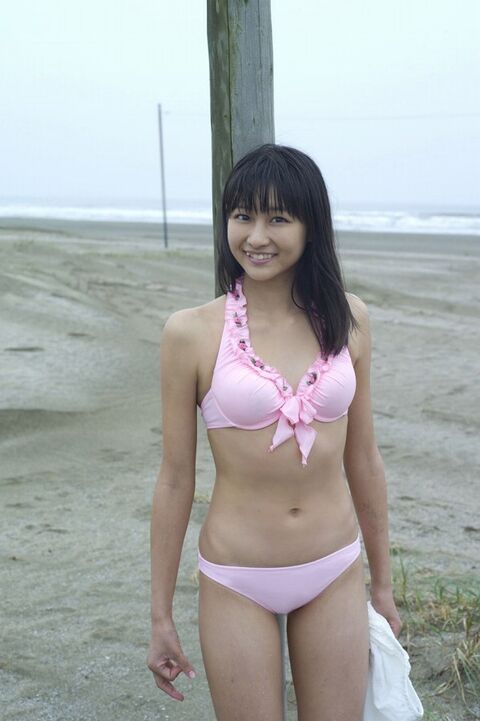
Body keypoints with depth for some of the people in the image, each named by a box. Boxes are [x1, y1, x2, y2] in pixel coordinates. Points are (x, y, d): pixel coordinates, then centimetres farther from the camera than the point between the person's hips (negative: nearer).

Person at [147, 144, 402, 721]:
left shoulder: (346, 319, -3)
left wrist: (382, 581, 12)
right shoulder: (191, 332, -11)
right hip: (238, 583, -2)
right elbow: (175, 478, -5)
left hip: (335, 575, 3)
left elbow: (362, 458, 6)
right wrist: (160, 615, 0)